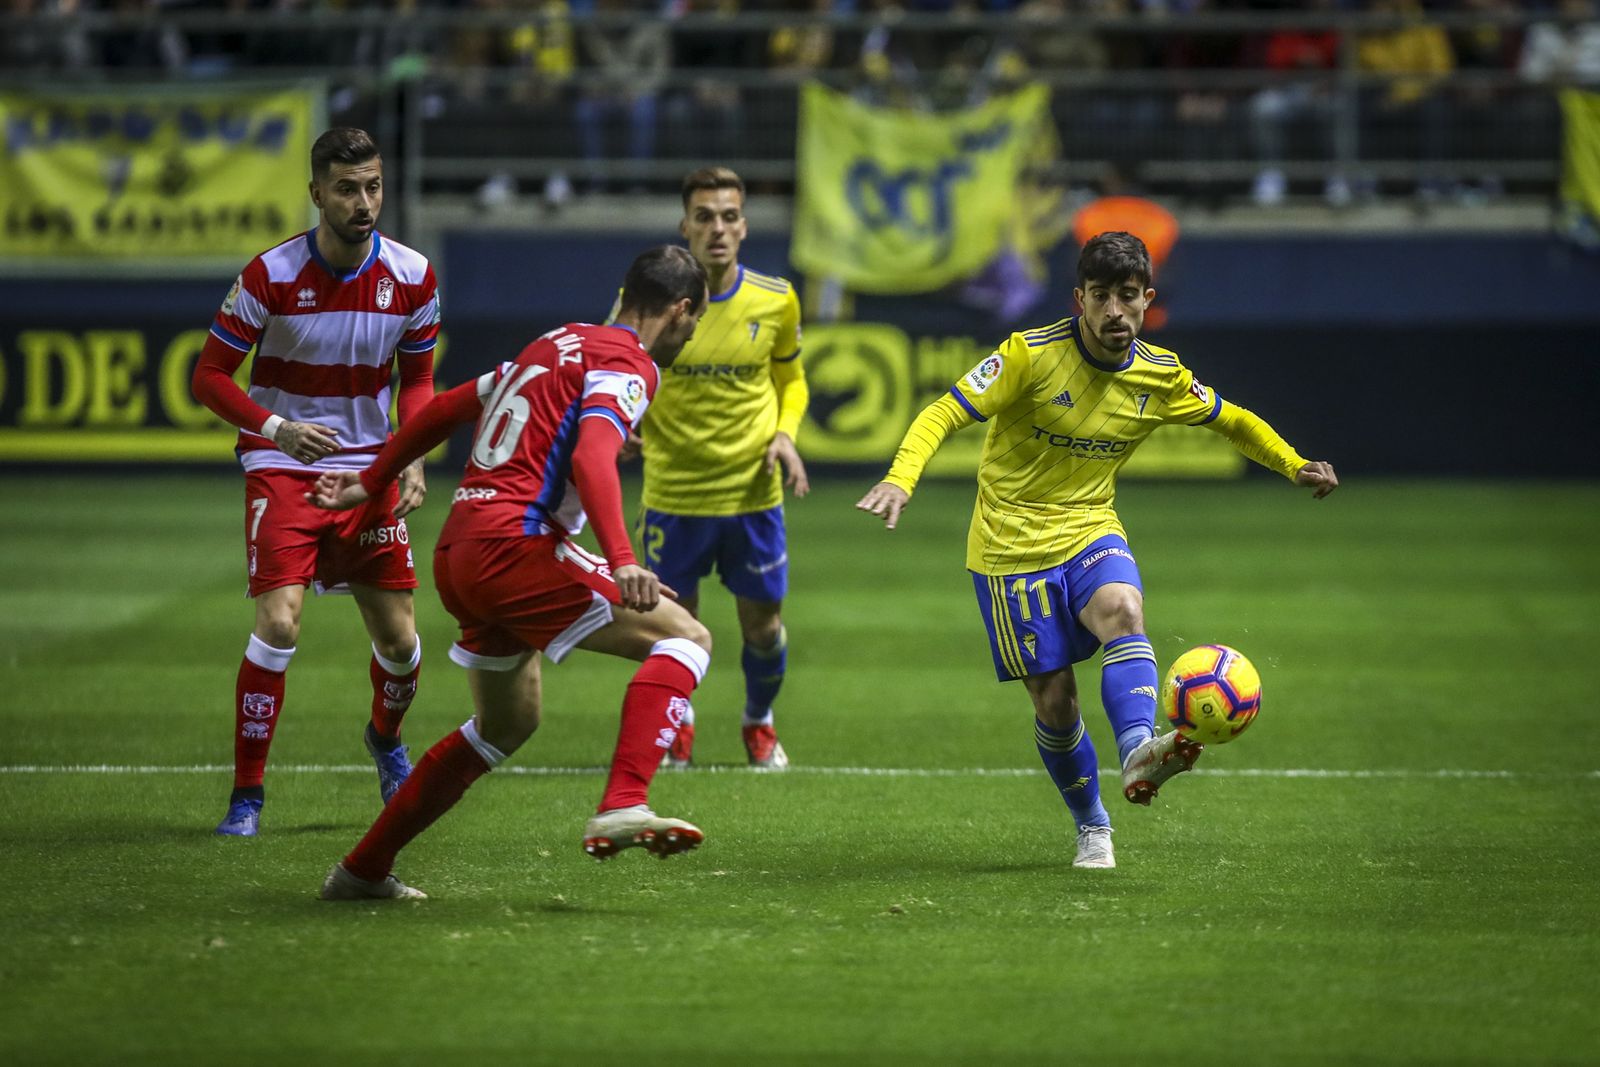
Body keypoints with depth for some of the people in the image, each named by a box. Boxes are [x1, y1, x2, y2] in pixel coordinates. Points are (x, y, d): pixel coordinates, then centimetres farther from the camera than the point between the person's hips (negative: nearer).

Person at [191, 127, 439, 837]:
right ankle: (246, 791, -6)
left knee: (399, 637, 5)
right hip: (283, 466, -3)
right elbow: (209, 376, -9)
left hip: (369, 466, 3)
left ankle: (386, 739, 40)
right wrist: (277, 428, -24)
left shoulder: (411, 277, -5)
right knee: (279, 623, -19)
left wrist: (413, 459, -6)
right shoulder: (271, 276, -15)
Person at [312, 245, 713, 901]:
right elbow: (592, 457, -23)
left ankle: (362, 869, 29)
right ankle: (621, 809, -26)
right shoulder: (628, 365, -5)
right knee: (685, 637, -9)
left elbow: (446, 407, 30)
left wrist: (371, 482, 40)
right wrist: (622, 563, -35)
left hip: (459, 549, 9)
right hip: (514, 543, -9)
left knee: (508, 723, 25)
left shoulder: (559, 343, 23)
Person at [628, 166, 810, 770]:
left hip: (753, 493, 1)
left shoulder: (776, 301, -4)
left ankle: (759, 721, 37)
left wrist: (785, 433, -6)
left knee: (762, 622, 8)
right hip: (673, 491, -1)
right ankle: (675, 726, 34)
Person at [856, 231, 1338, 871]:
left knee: (1123, 610, -32)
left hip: (1091, 530, 3)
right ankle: (1092, 828, 18)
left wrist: (1292, 465, 2)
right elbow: (944, 414, -16)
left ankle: (1138, 755, -49)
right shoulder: (1032, 355, -15)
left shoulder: (1160, 376, -1)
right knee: (1053, 699, -4)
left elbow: (1231, 421, 17)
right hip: (1012, 545, -3)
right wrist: (900, 481, -33)